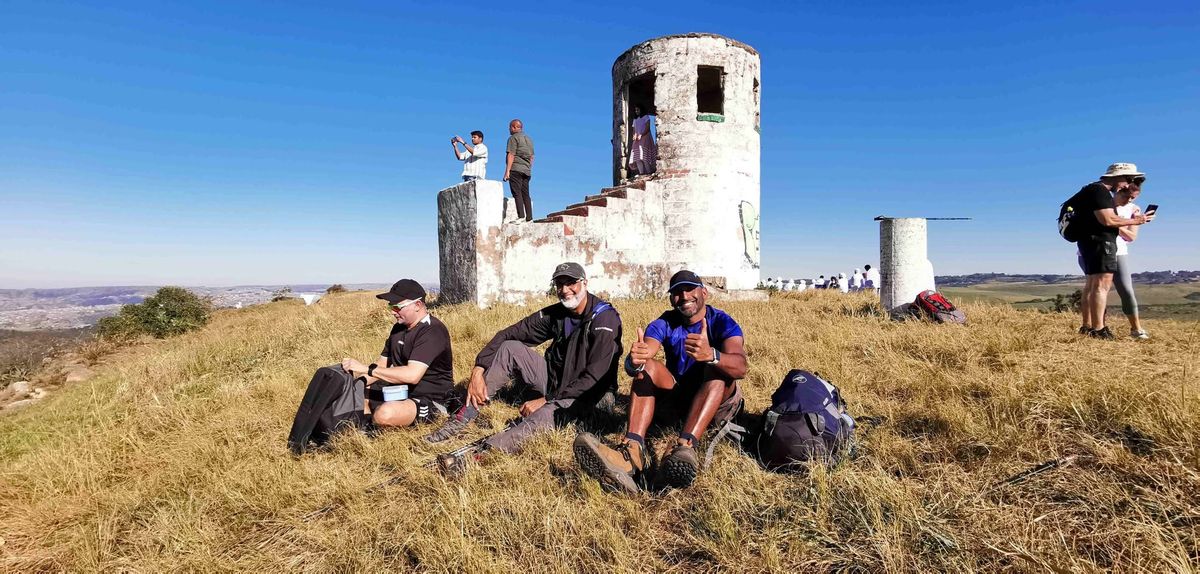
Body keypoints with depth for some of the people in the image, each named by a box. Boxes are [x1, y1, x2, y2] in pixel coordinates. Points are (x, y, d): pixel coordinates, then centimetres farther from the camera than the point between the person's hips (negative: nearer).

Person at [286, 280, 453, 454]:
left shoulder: (433, 331, -19)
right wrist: (359, 382, -4)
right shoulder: (399, 328, 12)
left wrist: (366, 369, -24)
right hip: (399, 391, 9)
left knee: (385, 414, -36)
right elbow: (382, 364, 14)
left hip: (428, 401, -9)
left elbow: (412, 375, -30)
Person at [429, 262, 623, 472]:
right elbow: (507, 334, -1)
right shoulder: (554, 314, 0)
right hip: (554, 380, 7)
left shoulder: (605, 319, -19)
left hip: (586, 395, -6)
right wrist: (478, 371, -14)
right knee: (510, 348, -11)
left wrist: (546, 400, -23)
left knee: (543, 416, -38)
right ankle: (460, 421, -15)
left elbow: (594, 378, -24)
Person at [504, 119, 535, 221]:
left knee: (517, 193, -9)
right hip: (526, 170, 7)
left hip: (516, 169, -7)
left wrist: (507, 171, -13)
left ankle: (521, 216, -17)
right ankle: (529, 217, 1)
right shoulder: (529, 139, 20)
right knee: (526, 194, 6)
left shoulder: (513, 138, -2)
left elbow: (511, 155, -11)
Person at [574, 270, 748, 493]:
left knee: (718, 367, -30)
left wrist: (710, 355, -51)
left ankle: (685, 447, -52)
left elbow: (740, 367, -29)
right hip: (675, 398, 3)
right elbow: (632, 366, -19)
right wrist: (634, 362, -45)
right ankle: (632, 450, -46)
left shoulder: (722, 322, -8)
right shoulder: (665, 323, -1)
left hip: (718, 402, -2)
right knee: (648, 365, -22)